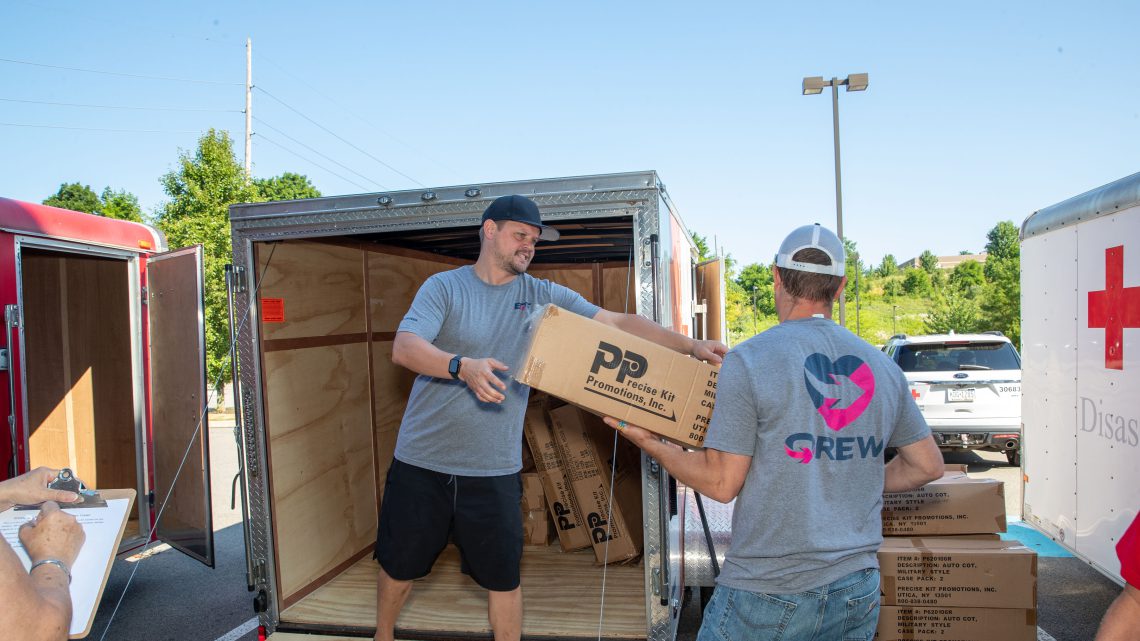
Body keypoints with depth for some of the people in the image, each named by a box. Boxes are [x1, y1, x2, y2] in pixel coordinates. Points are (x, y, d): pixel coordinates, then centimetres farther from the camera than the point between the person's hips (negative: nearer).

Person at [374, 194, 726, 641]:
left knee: (503, 580, 9)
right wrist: (463, 366, -37)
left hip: (494, 470, 1)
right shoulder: (444, 286, -5)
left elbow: (620, 324, -1)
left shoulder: (544, 296, 1)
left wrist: (690, 346, -10)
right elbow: (404, 348, -20)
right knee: (399, 567, 17)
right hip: (421, 463, -1)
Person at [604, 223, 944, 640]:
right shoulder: (884, 368, 3)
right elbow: (928, 466, 13)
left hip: (769, 594, -5)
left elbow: (722, 484, -12)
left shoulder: (748, 361, -13)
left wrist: (648, 442, 1)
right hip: (858, 593, 5)